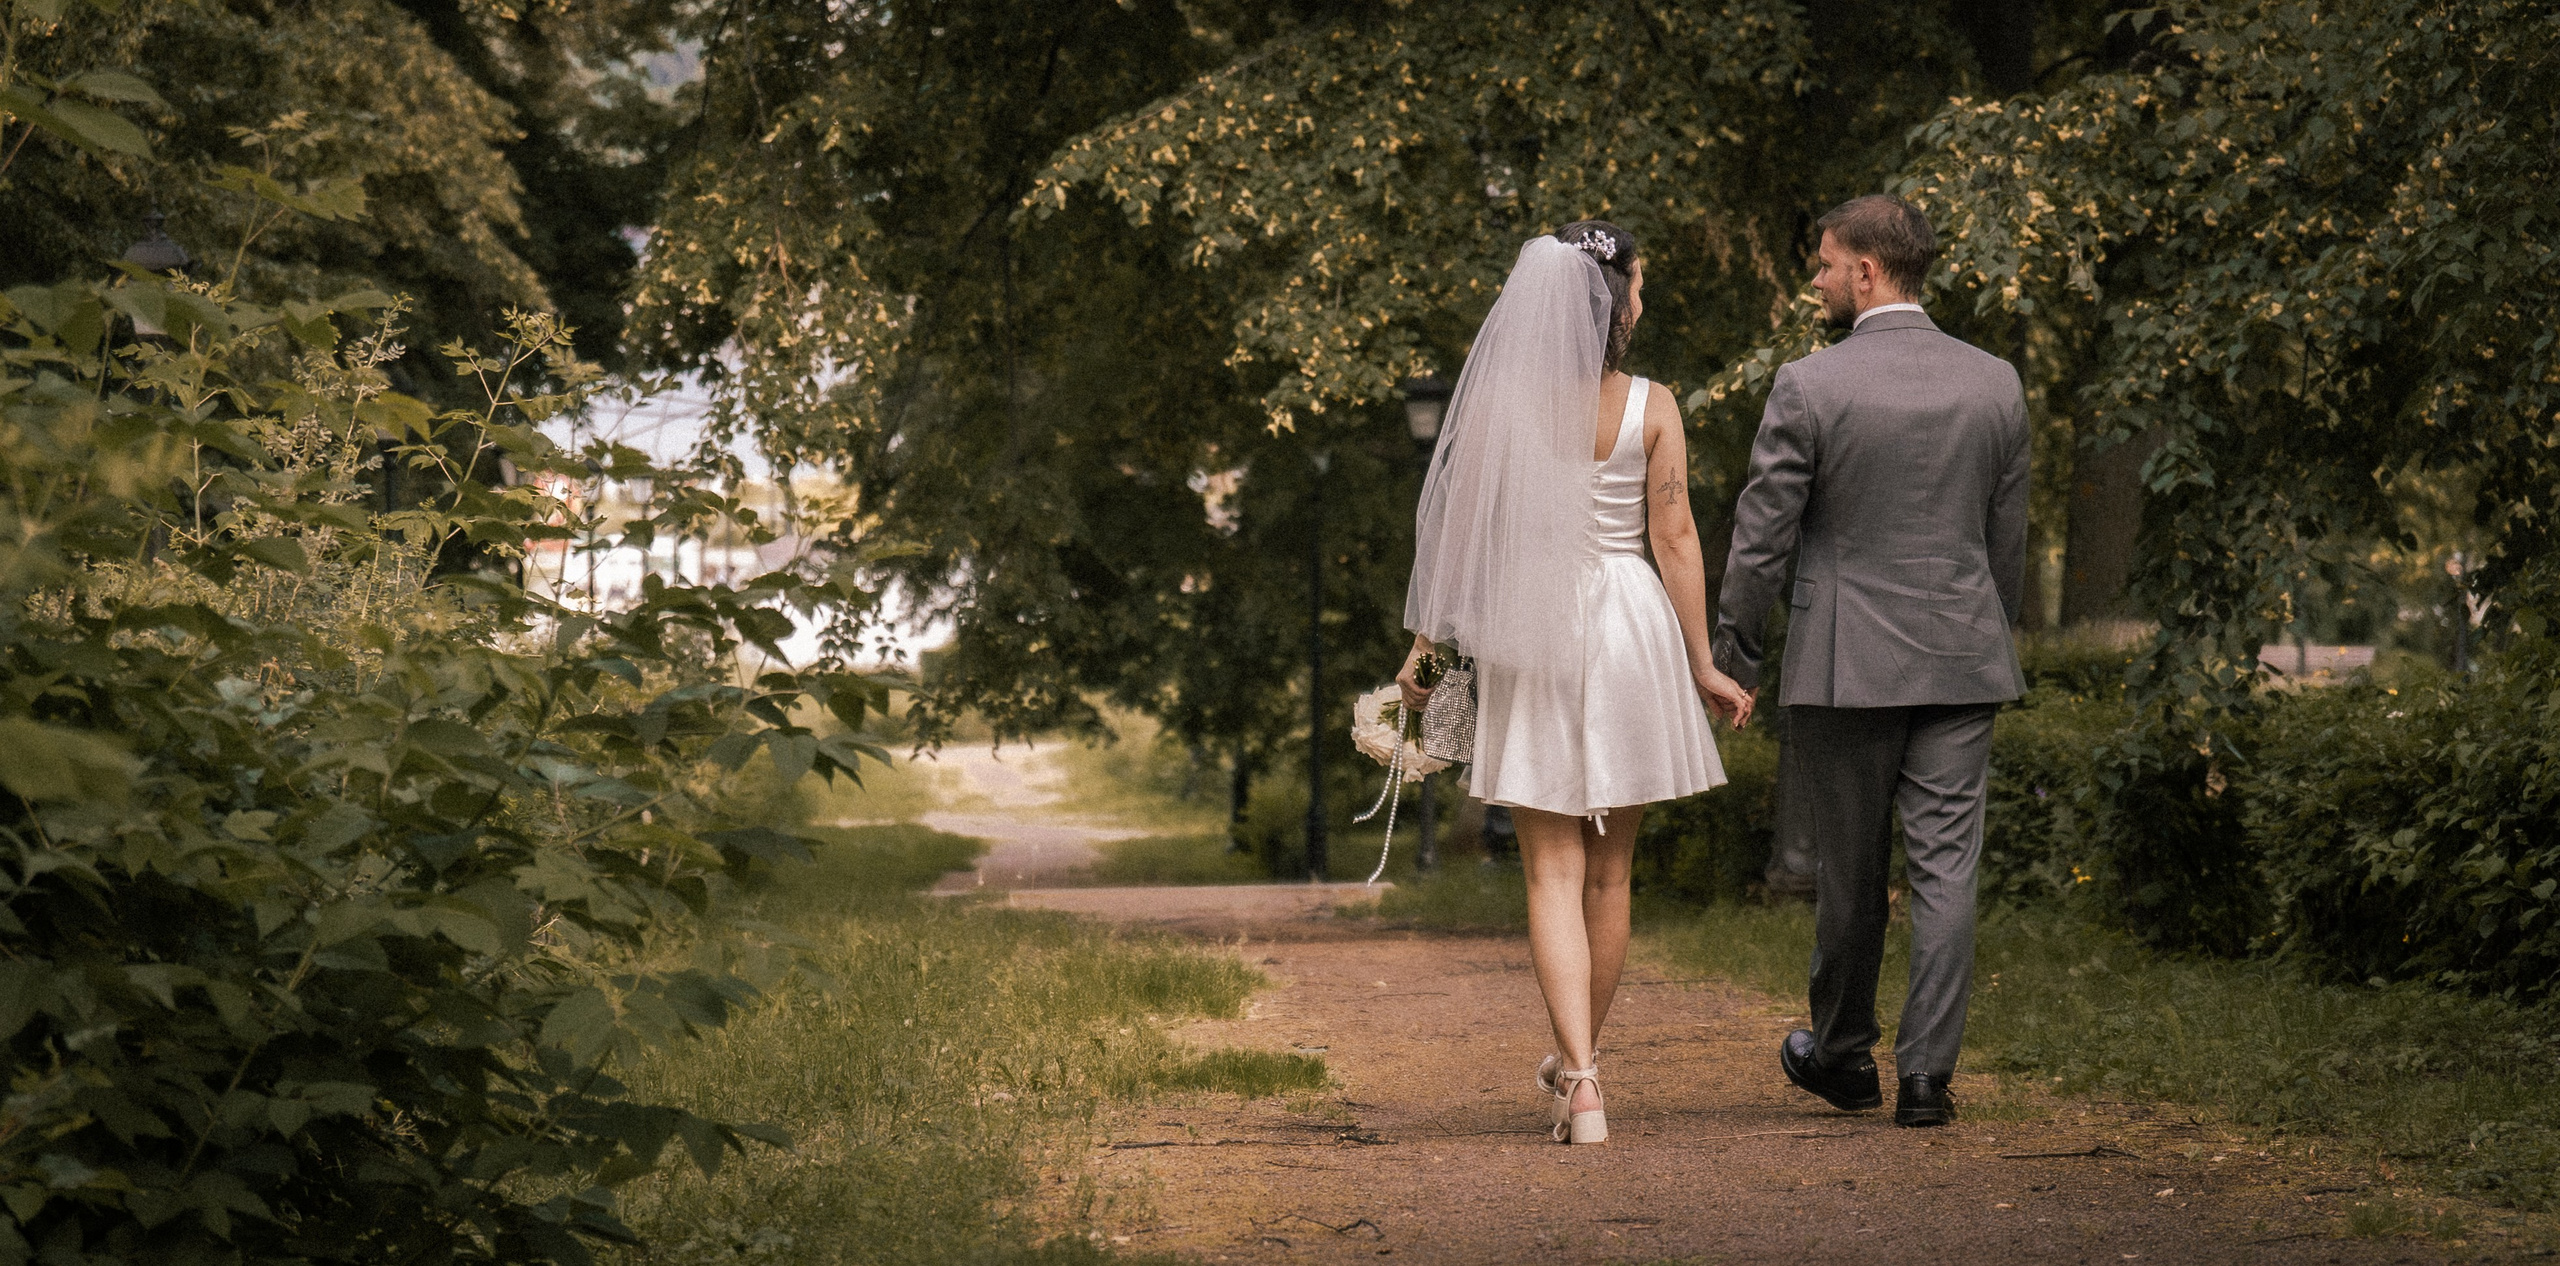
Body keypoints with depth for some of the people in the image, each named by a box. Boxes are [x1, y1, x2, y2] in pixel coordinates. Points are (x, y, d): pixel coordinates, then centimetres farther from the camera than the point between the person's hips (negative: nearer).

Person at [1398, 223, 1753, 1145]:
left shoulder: (1497, 402, -3)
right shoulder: (1650, 409, -5)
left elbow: (1455, 527, -2)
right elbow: (1674, 539, -4)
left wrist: (1425, 645, 7)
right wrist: (1702, 664, 2)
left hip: (1525, 637, 0)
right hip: (1630, 629, 0)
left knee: (1554, 873, -1)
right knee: (1609, 871, 15)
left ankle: (1580, 1083, -15)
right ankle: (1579, 1060, 27)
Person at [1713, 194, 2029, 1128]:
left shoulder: (1807, 387, -10)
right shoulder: (1995, 384, 3)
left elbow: (1761, 541, -7)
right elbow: (2009, 537, 10)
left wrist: (1732, 656, 4)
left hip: (1847, 665, -3)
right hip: (1961, 664, 3)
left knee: (1849, 873, 10)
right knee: (1945, 867, 3)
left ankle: (1843, 1056, 25)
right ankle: (1926, 1074, 0)